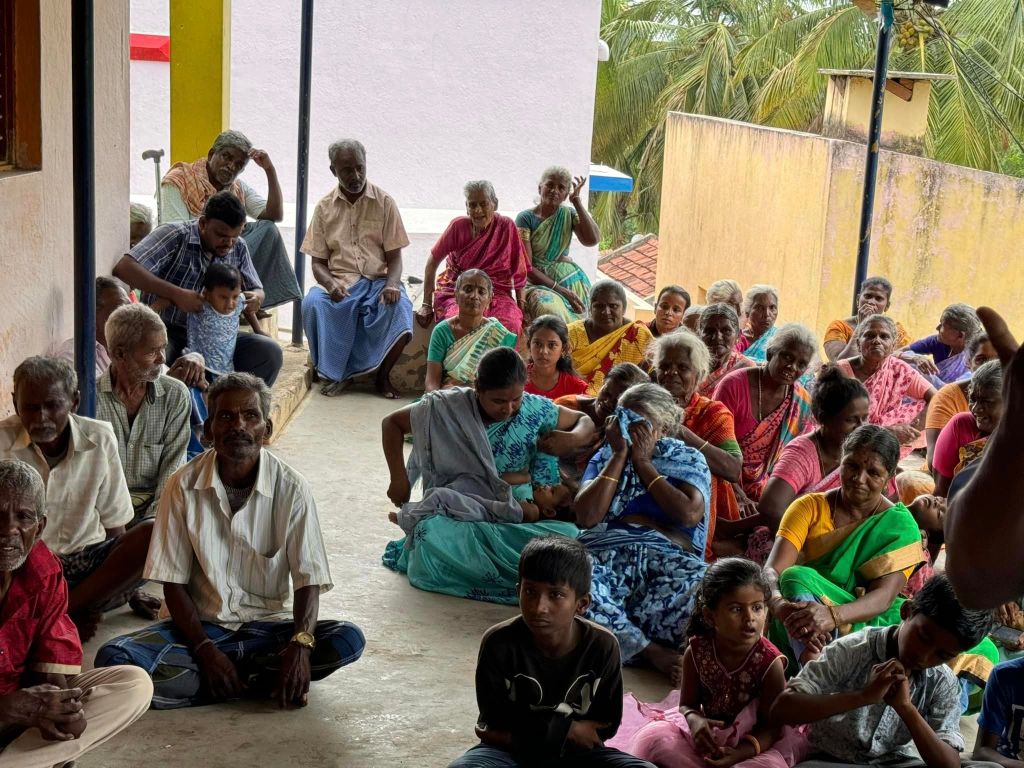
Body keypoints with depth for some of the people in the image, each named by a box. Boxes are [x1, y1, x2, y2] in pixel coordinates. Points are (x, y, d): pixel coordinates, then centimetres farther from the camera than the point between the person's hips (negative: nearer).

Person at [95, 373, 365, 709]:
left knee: (348, 640, -26)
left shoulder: (291, 488, -7)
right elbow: (173, 583, -6)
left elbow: (308, 579, -10)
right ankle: (266, 681, -22)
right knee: (114, 658, -27)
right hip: (201, 625, 1)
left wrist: (301, 642, -30)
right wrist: (206, 651, -20)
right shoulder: (184, 485, -7)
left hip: (266, 625, -1)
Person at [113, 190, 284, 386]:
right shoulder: (174, 236, -13)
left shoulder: (238, 249, 4)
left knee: (270, 352, -17)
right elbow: (124, 268, -24)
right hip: (166, 332, -5)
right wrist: (177, 294, -33)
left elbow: (257, 289, 17)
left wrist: (255, 297, -11)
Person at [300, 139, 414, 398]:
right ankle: (338, 374, -10)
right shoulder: (325, 207, 8)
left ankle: (383, 375, -9)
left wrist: (391, 284, -20)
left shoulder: (385, 202, 5)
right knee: (313, 303, -32)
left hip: (379, 280, -1)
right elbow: (318, 262, 7)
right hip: (340, 282, 1)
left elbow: (394, 257, 2)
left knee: (399, 307, -34)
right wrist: (331, 284, -17)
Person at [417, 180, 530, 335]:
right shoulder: (458, 226, -2)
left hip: (497, 292, 0)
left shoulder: (507, 226, -2)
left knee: (510, 325, -32)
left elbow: (519, 270, 6)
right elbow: (433, 261, 5)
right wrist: (427, 304, 3)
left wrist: (521, 304, -1)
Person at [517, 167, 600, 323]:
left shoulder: (569, 214, 7)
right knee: (550, 309, -32)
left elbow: (592, 240, -11)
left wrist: (577, 201, -7)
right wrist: (559, 289, -17)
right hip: (538, 281, -3)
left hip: (570, 281, 3)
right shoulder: (526, 218, -4)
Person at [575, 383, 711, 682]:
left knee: (696, 586, -40)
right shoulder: (606, 457, 24)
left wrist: (643, 461, 4)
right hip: (607, 552, 1)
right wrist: (620, 455, 8)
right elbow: (586, 517, 6)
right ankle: (654, 652, -32)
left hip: (667, 555, -1)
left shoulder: (688, 460, 19)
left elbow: (689, 514, -4)